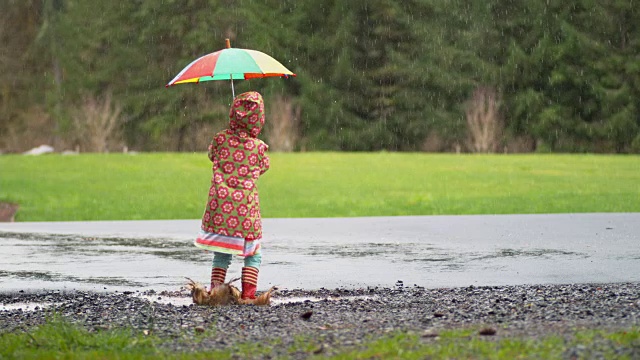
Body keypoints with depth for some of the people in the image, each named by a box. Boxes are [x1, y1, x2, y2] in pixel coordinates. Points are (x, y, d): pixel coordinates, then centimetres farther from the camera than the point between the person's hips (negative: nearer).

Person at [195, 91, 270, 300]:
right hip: (246, 208, -2)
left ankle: (215, 289, 7)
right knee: (254, 252, 9)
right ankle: (248, 291, -1)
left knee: (221, 253, 13)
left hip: (219, 205, 2)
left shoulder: (220, 139, -1)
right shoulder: (258, 146, -6)